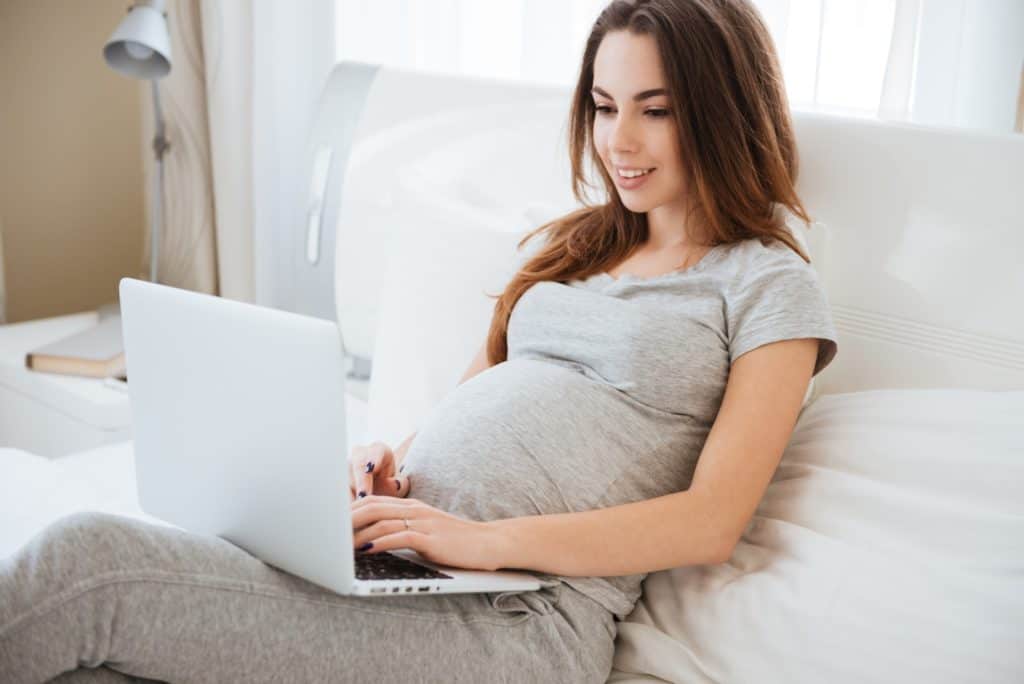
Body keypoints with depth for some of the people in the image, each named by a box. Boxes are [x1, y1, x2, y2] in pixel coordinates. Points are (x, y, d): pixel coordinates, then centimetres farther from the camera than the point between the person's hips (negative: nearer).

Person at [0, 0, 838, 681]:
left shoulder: (770, 283, 4)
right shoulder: (569, 246, 24)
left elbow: (711, 522, -6)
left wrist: (489, 539, -18)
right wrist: (390, 457, 0)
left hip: (519, 616, -5)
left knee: (87, 563, -24)